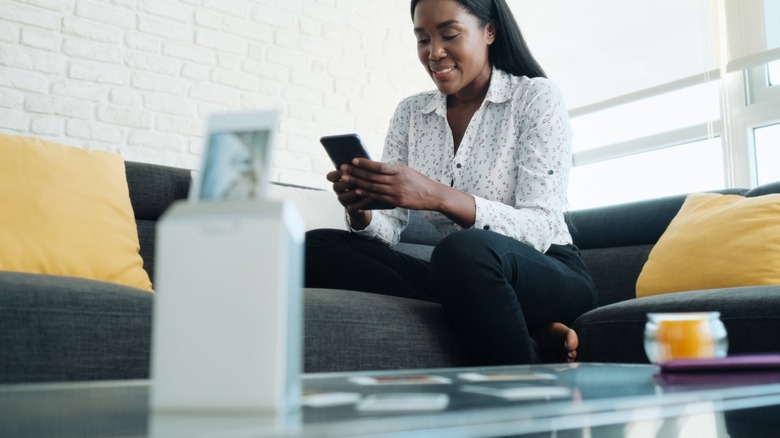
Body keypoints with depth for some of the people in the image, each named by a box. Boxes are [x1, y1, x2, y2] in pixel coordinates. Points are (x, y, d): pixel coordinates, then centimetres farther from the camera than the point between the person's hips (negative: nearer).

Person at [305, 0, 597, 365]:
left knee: (464, 251, -38)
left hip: (551, 277, -6)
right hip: (456, 278, 6)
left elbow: (541, 229, -16)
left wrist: (437, 197, -31)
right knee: (316, 248, -14)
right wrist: (360, 210, -21)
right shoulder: (410, 113, 9)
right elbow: (388, 227, 3)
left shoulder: (536, 96, -5)